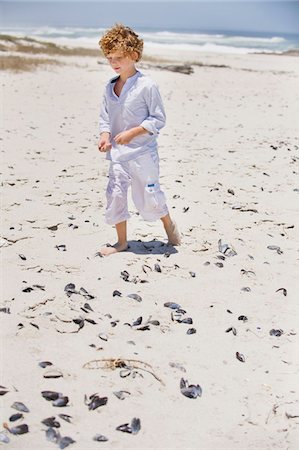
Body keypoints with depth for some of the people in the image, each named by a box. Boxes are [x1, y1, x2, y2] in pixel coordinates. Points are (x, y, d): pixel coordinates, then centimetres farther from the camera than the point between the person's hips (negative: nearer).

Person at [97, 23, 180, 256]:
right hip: (117, 153, 6)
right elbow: (105, 116, 13)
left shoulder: (146, 85, -12)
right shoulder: (110, 86, 6)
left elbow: (158, 119, -11)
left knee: (148, 196, 4)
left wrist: (131, 133, -19)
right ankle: (121, 242, 19)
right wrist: (105, 135, -7)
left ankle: (169, 225, 33)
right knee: (115, 195, 4)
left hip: (142, 152, -5)